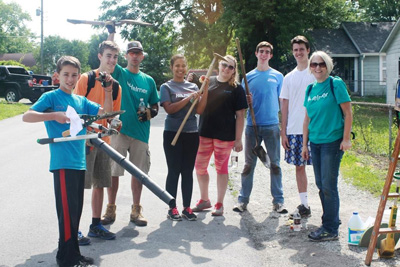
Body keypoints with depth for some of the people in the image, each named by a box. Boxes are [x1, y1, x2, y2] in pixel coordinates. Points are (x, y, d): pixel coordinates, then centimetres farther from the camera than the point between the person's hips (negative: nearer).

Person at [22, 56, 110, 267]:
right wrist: (54, 116, -24)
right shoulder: (51, 97, -4)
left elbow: (105, 113, 9)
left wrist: (108, 91, -4)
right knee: (67, 210, -5)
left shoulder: (81, 101, 14)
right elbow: (26, 116, -14)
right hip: (62, 163, -7)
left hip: (79, 162, 7)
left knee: (76, 210, 13)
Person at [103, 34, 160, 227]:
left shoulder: (149, 80, 13)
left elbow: (155, 107, 16)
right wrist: (112, 33, -22)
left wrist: (149, 113, -5)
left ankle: (136, 210, 20)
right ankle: (111, 209, 13)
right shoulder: (119, 73, 4)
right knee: (114, 171, 0)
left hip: (141, 132, 3)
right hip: (119, 130, -3)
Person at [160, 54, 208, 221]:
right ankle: (172, 208, 7)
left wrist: (205, 90, -7)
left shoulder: (193, 87, 11)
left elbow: (199, 110, 2)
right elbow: (169, 108, -13)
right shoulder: (166, 87, 1)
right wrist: (188, 98, -17)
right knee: (174, 171, -1)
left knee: (188, 171, 7)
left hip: (192, 134, 4)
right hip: (173, 133, -3)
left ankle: (187, 208, 14)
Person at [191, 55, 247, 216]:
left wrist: (238, 139, -9)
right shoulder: (208, 82, 8)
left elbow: (240, 115, -4)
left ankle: (219, 204, 17)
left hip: (225, 135, -4)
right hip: (204, 133, 4)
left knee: (221, 168, 6)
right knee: (200, 167, 9)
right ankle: (204, 200, 27)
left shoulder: (236, 89, -1)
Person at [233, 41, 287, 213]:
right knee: (249, 164, 5)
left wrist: (284, 124, 1)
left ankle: (278, 200, 10)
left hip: (272, 125, -1)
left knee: (275, 163, 3)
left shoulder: (277, 76, 7)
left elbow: (282, 101, 9)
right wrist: (247, 101, -10)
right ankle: (243, 199, 12)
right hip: (252, 125, 1)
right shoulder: (249, 76, 9)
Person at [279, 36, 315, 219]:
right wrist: (283, 132, 8)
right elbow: (284, 106, 13)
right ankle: (304, 205, 18)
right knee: (299, 166, 9)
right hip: (293, 130, 5)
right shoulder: (289, 77, 14)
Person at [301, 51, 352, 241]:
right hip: (315, 142, 7)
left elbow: (348, 113, -8)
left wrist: (346, 138, -13)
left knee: (328, 185, -5)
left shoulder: (336, 84, -7)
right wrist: (305, 144, 14)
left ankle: (330, 229, 4)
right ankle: (332, 219, 27)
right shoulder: (310, 89, 11)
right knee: (320, 184, 11)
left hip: (332, 141, -7)